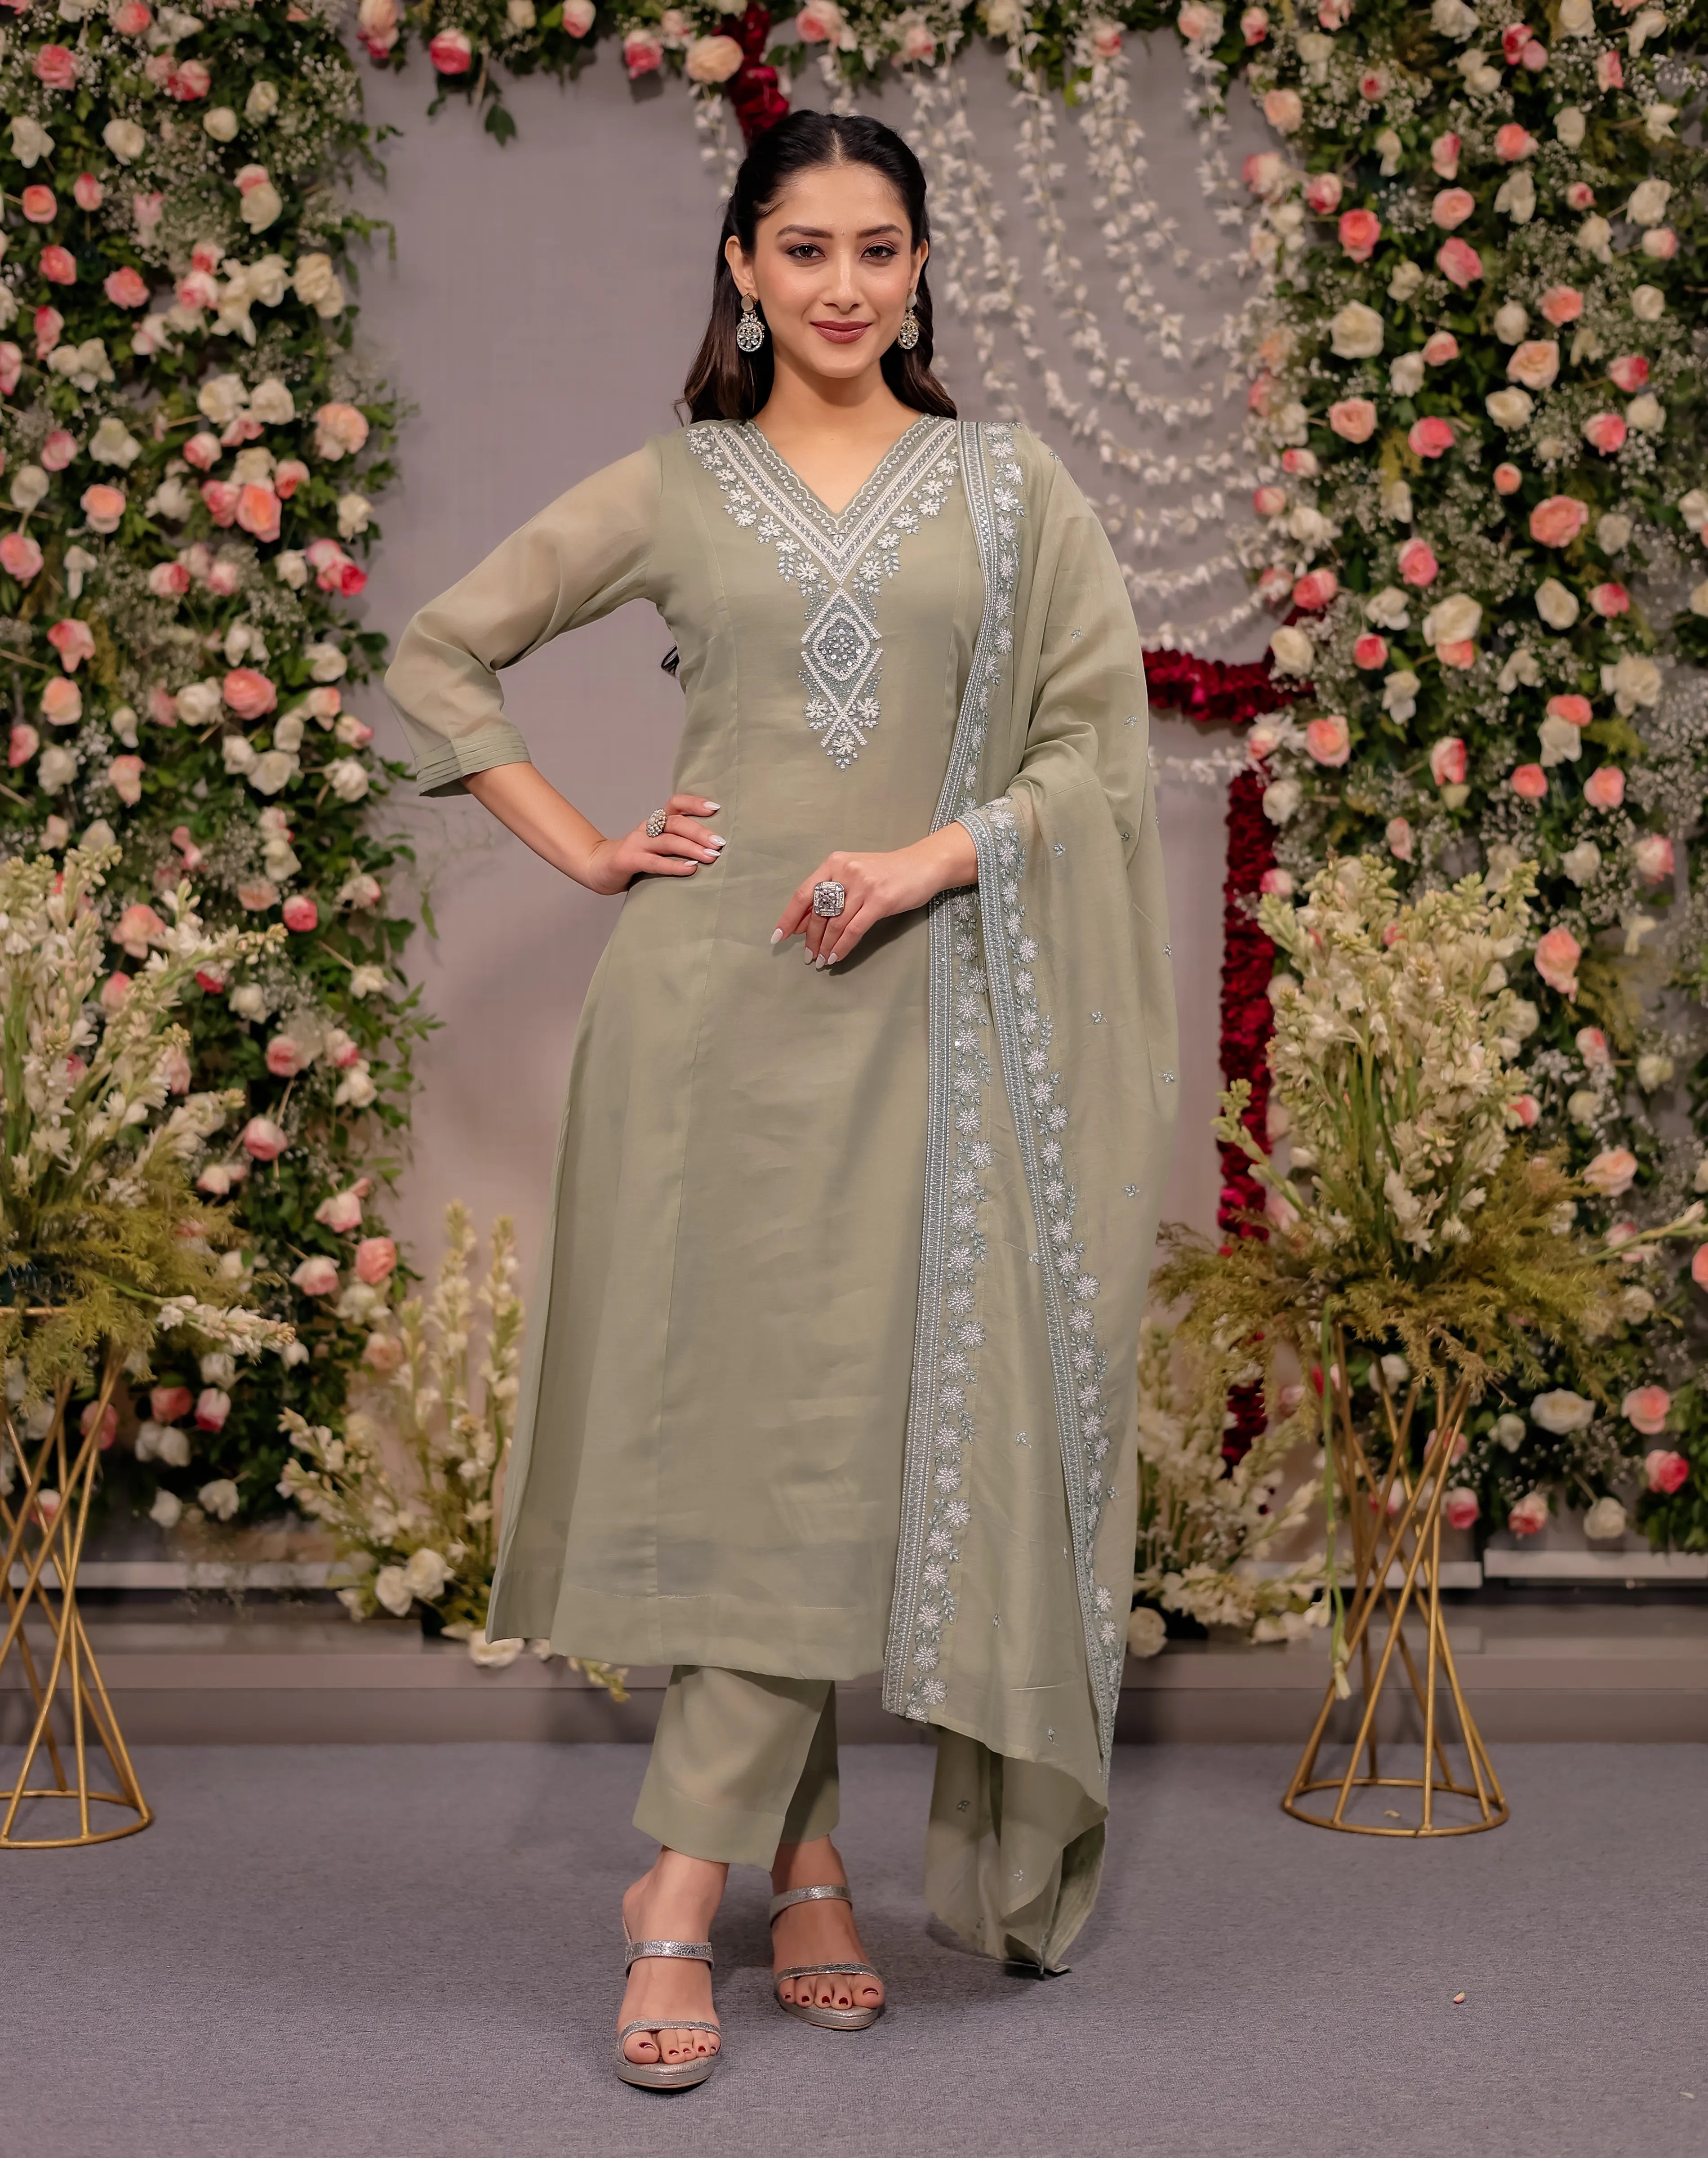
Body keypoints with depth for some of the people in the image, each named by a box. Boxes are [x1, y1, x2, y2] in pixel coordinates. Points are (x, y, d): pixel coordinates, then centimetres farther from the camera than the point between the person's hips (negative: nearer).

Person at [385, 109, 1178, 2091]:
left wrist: (928, 857, -11)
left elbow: (1101, 735, 4)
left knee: (845, 1421, -4)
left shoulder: (1007, 488, 10)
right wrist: (580, 853, 4)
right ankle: (805, 1873, 7)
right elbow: (435, 662, 14)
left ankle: (686, 1889, 4)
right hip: (708, 989, 0)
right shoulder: (670, 491, 9)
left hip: (913, 1002, 0)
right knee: (739, 1413, -2)